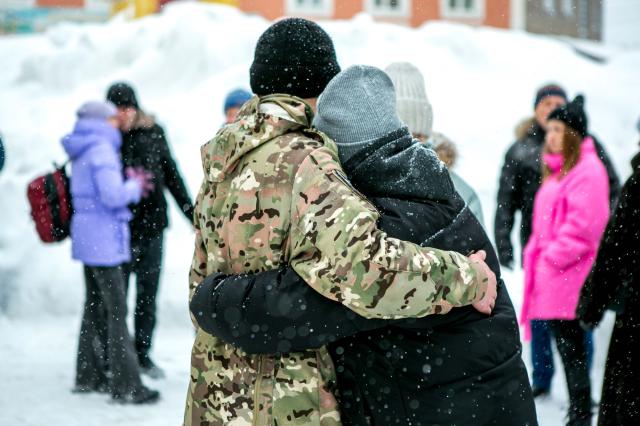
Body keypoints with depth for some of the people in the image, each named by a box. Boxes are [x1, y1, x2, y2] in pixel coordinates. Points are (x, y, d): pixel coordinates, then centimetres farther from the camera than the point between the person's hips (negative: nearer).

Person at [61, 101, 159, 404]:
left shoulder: (81, 154, 15)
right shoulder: (101, 149, -15)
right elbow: (113, 196, -21)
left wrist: (131, 184, 10)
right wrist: (133, 187, -1)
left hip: (86, 239, 10)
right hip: (104, 240, -10)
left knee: (95, 307, 15)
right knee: (116, 311, -7)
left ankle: (89, 376, 21)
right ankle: (125, 386, -6)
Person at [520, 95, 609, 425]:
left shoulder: (588, 170, -12)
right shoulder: (557, 170, 18)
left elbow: (584, 225, -19)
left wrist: (553, 257, -14)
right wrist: (537, 256, 13)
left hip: (569, 276, -9)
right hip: (552, 275, 9)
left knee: (571, 348, -5)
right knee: (565, 345, 13)